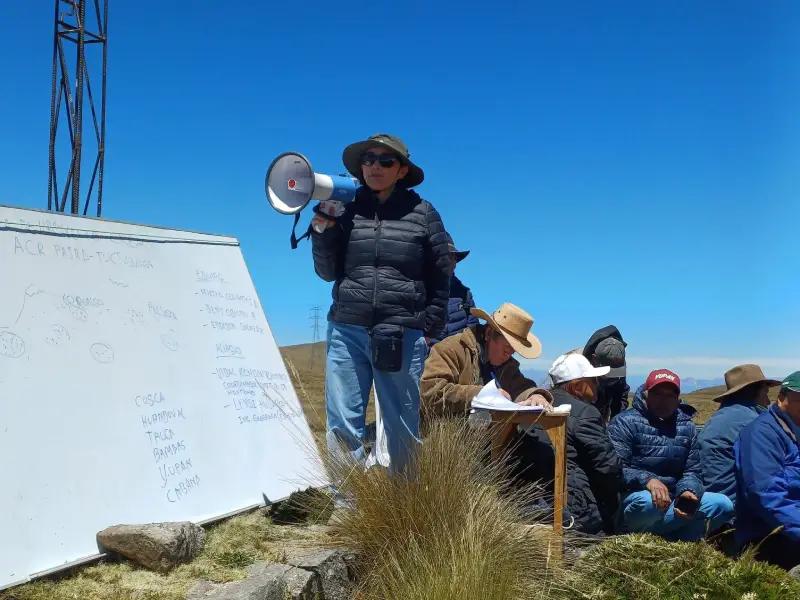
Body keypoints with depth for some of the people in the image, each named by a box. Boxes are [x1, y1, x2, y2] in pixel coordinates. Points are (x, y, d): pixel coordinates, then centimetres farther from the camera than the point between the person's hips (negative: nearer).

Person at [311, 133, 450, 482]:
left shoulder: (423, 213, 5)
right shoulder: (346, 209, 9)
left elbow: (441, 278, 7)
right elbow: (327, 272, 10)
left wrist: (429, 329, 3)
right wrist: (323, 227, -3)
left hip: (403, 336, -1)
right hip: (347, 331, 2)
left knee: (403, 426, 7)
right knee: (342, 425, 0)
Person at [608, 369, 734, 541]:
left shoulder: (687, 428, 11)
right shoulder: (625, 422, -7)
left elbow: (693, 472, 8)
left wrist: (687, 492, -17)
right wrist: (646, 480, -34)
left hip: (671, 503, 6)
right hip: (631, 503, -6)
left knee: (723, 504, -10)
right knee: (649, 501, -39)